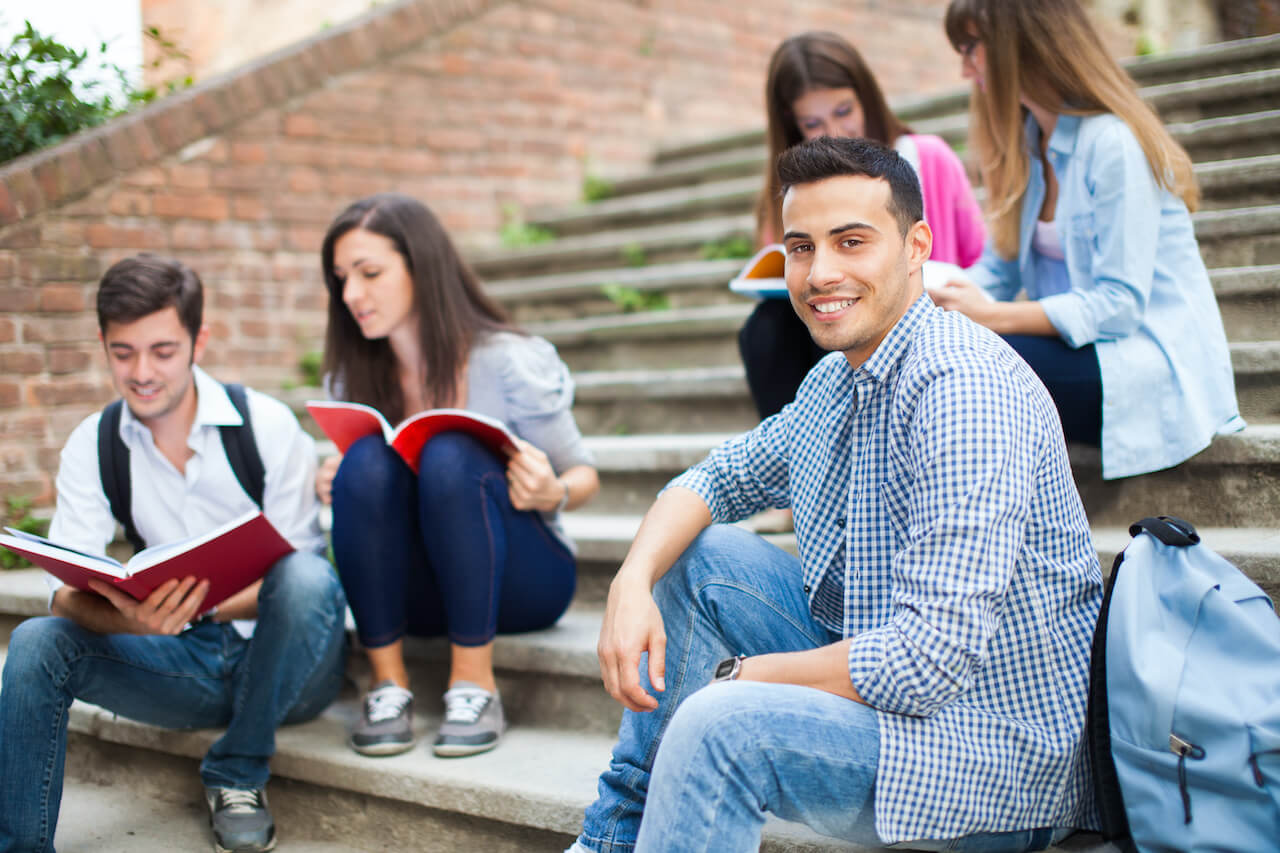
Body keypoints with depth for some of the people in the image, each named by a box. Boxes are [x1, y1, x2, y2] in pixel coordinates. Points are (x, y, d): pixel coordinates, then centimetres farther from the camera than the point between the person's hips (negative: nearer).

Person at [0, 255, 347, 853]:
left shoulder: (267, 424, -9)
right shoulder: (92, 447, 0)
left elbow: (296, 575, -12)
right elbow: (67, 595, -9)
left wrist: (200, 606, -33)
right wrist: (135, 618, -34)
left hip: (283, 664, -2)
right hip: (188, 664, 2)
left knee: (307, 579, -35)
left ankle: (238, 775, -13)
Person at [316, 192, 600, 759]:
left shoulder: (508, 363, -12)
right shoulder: (357, 380, 0)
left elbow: (584, 475, -4)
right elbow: (370, 489, 11)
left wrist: (551, 494, -27)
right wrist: (336, 490, -13)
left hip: (521, 581, -3)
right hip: (417, 595, 3)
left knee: (449, 458, -31)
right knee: (366, 462, -25)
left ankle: (475, 687, -24)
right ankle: (388, 685, -19)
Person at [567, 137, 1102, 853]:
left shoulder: (962, 389, -25)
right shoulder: (838, 378, 5)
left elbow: (930, 658, -30)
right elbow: (723, 477, 16)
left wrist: (738, 677, -17)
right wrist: (634, 582, -5)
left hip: (1001, 741, -9)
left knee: (723, 725, -30)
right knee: (696, 557, 8)